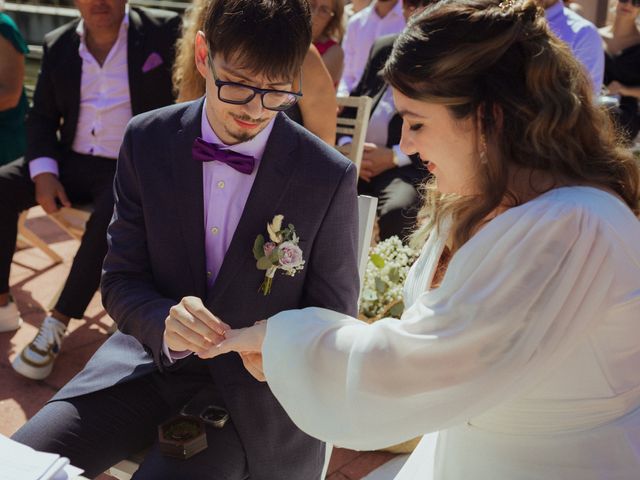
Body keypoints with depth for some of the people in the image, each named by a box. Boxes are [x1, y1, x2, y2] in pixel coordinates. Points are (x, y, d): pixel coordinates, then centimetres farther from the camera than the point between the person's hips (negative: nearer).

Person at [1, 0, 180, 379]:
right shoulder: (58, 45, 9)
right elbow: (42, 117, 11)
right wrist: (43, 172, -5)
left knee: (109, 218, -34)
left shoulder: (163, 32, -3)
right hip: (72, 160, 5)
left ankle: (58, 324, -20)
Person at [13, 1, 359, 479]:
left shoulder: (330, 178, -13)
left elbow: (332, 318, -4)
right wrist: (165, 326, -25)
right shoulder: (147, 140, -6)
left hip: (250, 385, -2)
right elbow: (121, 282, -2)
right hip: (151, 357, 3)